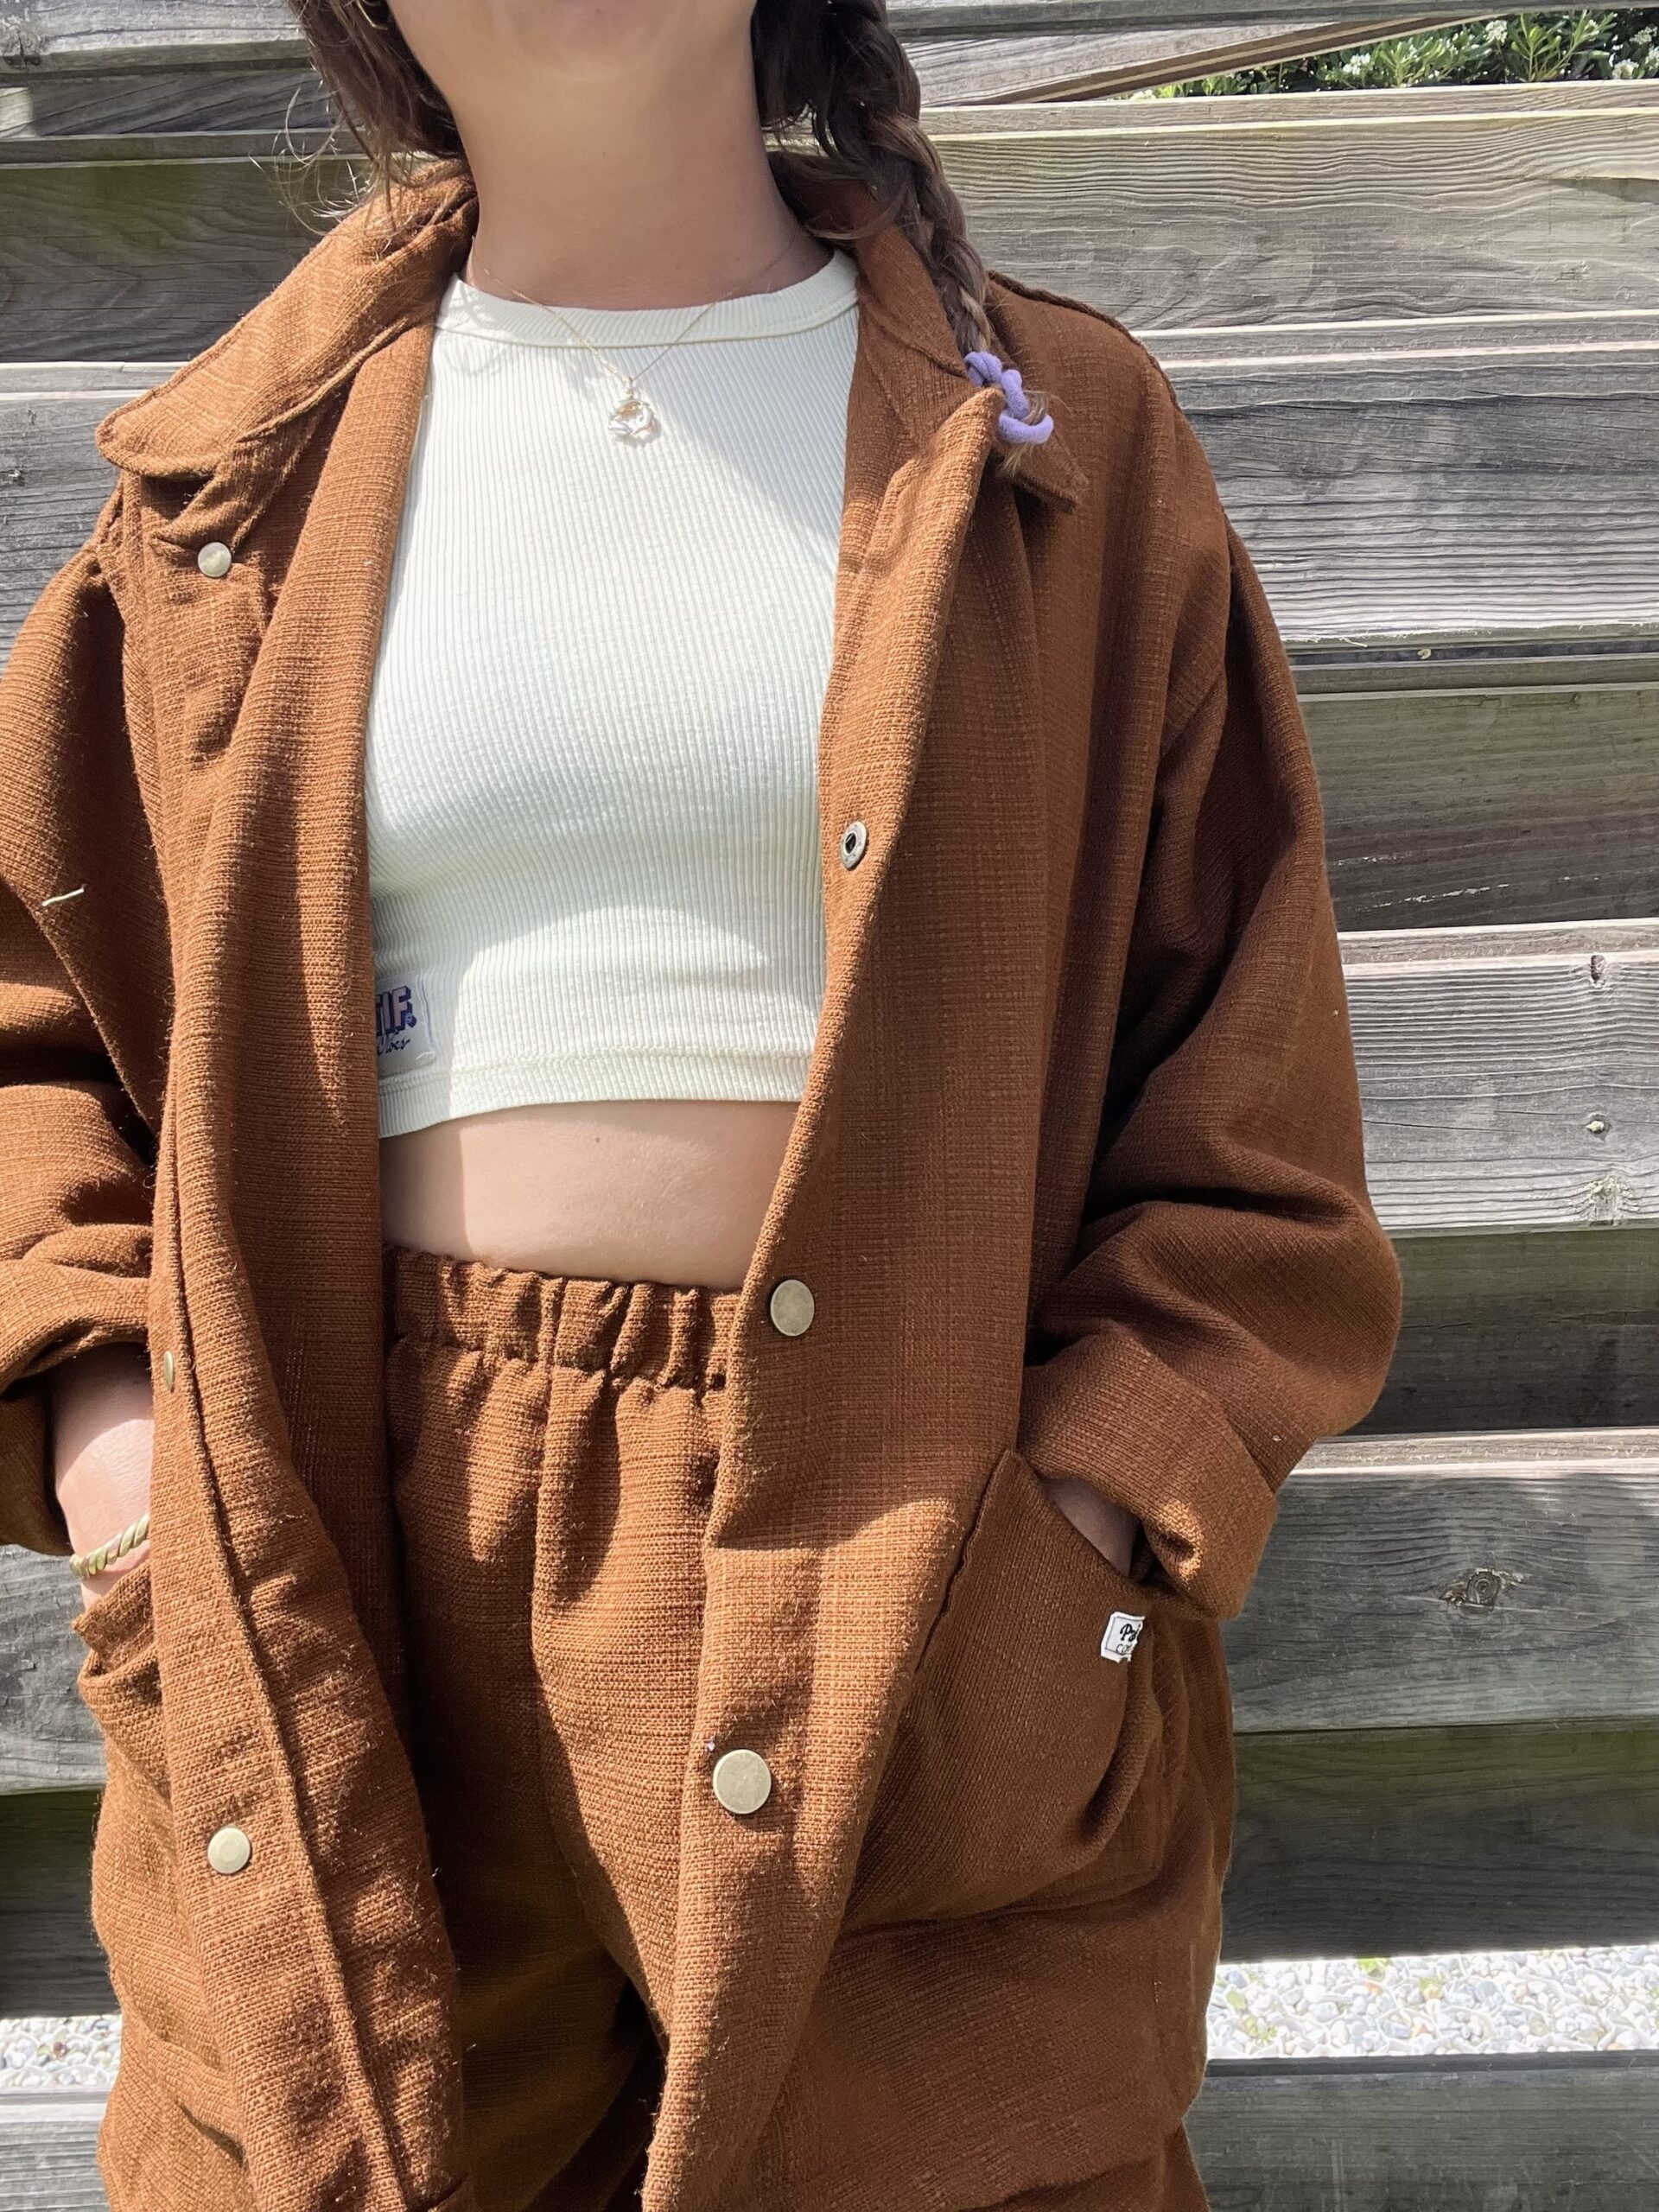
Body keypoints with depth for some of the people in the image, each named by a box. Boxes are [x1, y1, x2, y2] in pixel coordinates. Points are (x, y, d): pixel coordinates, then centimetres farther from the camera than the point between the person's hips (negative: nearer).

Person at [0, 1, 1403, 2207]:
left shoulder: (1055, 436, 5)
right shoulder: (238, 476, 9)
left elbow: (1251, 1102, 3)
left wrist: (1111, 1490, -9)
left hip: (914, 1589, 0)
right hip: (353, 1597, 2)